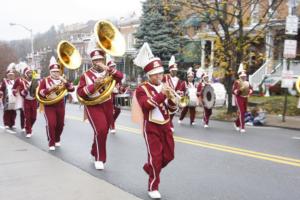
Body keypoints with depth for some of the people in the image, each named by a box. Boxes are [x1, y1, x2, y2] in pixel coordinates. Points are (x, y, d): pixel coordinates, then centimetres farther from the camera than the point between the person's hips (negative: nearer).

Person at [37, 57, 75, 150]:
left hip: (60, 105, 4)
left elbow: (72, 89, -4)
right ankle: (51, 143, -3)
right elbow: (40, 92, -11)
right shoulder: (44, 80, -1)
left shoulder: (63, 80, 8)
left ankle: (57, 140, 32)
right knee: (51, 124, -14)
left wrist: (65, 81, -20)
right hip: (49, 106, -4)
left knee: (60, 124, 9)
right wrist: (51, 88, -23)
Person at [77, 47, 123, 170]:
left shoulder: (108, 72, 6)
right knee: (101, 130, -20)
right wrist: (94, 85, -22)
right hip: (93, 106, -4)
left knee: (103, 131, 14)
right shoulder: (86, 75, -2)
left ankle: (95, 152, 38)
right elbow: (80, 93, -10)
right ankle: (99, 158, -4)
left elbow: (120, 77, -14)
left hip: (107, 105, 4)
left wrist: (108, 68, -25)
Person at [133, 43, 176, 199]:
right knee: (156, 157, -4)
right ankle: (153, 187, 11)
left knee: (169, 155, 11)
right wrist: (161, 94, -32)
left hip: (165, 125, 6)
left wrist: (171, 98, -15)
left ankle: (150, 168, 37)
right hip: (152, 127, -6)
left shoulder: (165, 87, 8)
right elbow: (146, 105, -27)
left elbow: (172, 109, 5)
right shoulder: (142, 89, -9)